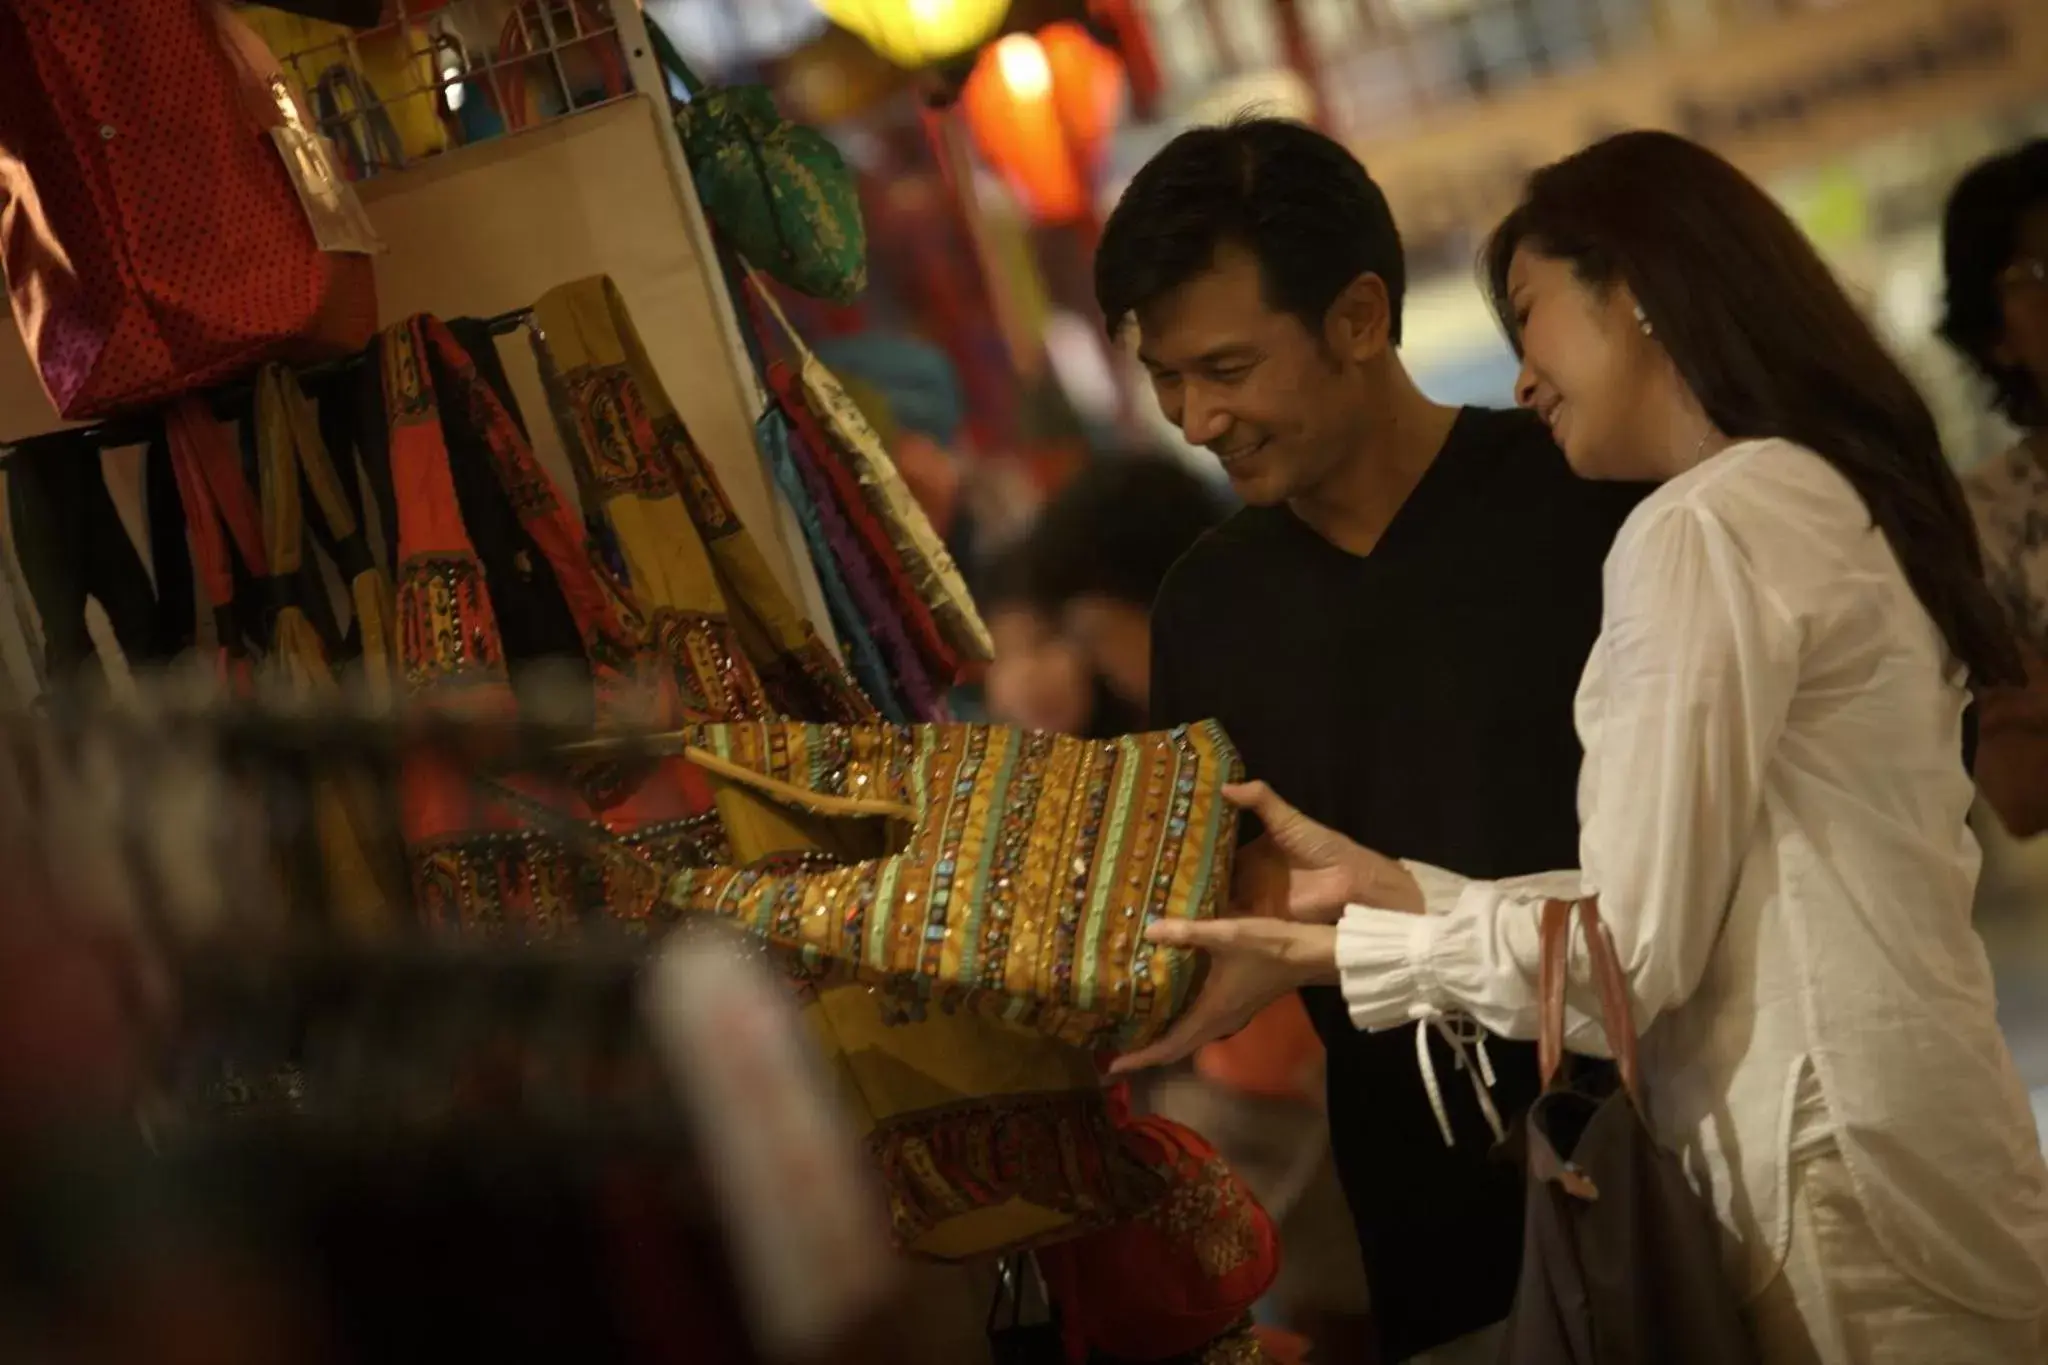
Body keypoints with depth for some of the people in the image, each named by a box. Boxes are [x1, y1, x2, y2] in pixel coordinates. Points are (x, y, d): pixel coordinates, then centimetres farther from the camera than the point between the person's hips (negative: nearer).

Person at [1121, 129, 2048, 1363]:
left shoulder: (1706, 524, -12)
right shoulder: (1831, 496, 16)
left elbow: (1629, 953, -14)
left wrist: (1316, 954, -4)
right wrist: (1384, 888, 10)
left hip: (1847, 1185, -9)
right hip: (1930, 1152, 9)